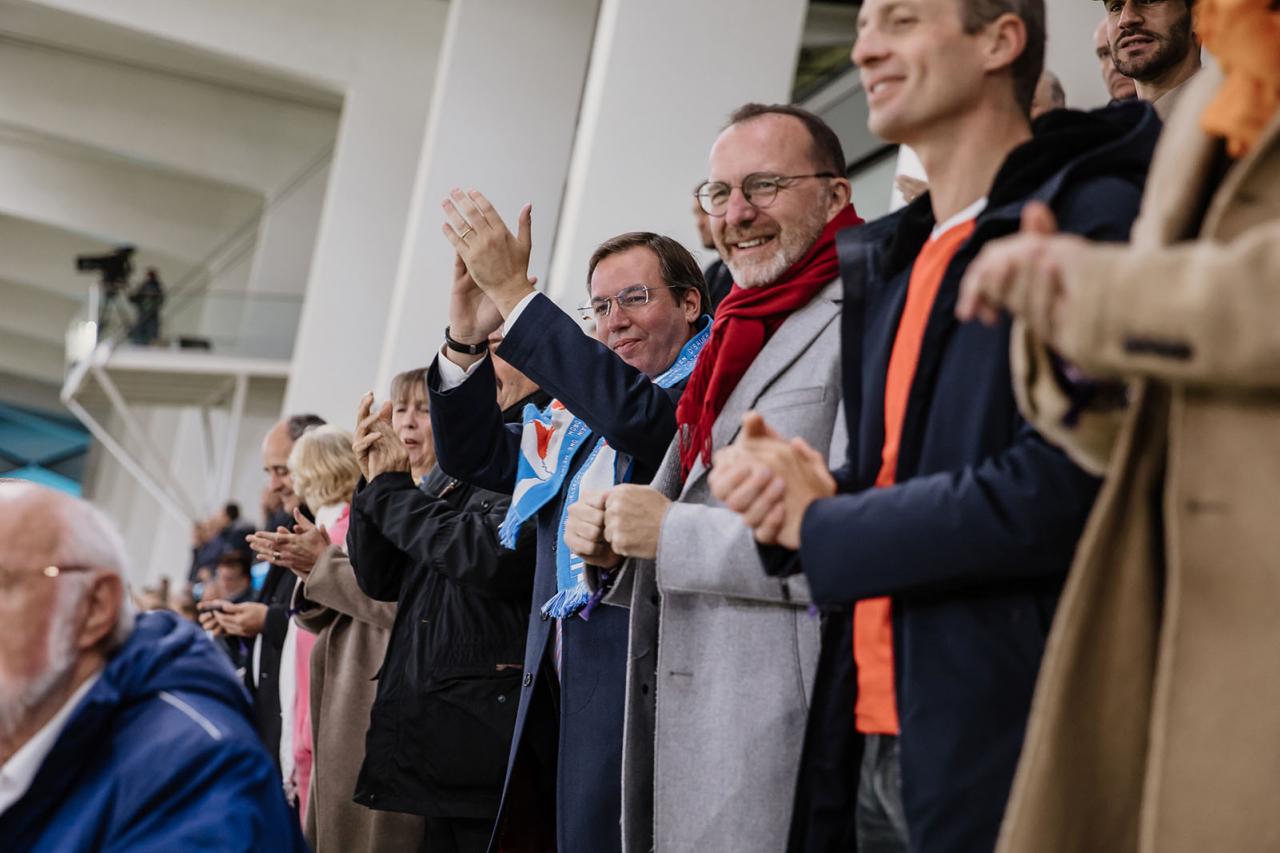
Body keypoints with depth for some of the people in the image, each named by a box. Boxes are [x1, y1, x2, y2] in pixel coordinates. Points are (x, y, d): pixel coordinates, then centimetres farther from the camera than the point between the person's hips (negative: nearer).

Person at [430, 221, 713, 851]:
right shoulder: (580, 415, 19)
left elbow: (637, 416, -24)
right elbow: (475, 456, 16)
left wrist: (515, 292, -20)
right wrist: (466, 338, 0)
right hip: (561, 696, 7)